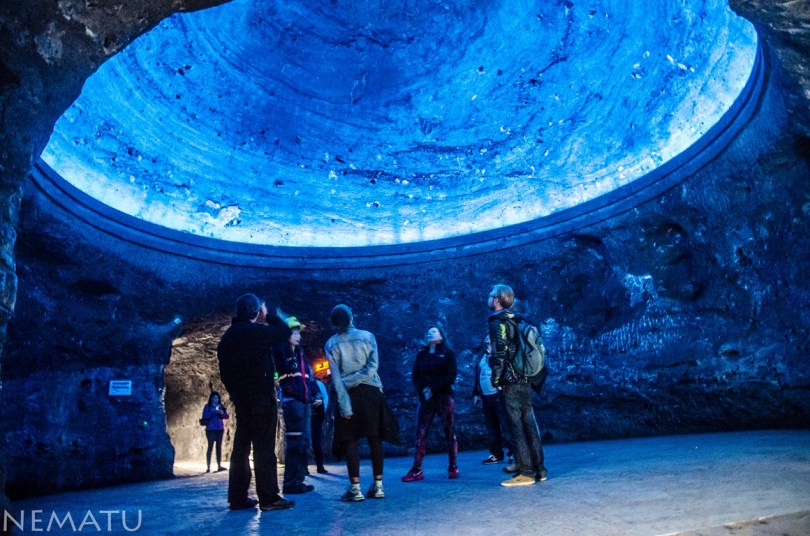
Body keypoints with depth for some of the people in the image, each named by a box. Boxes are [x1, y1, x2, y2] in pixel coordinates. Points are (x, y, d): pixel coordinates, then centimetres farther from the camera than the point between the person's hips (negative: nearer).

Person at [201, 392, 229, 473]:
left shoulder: (221, 406, 12)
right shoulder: (207, 406, 4)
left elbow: (227, 416, 7)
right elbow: (204, 416, -9)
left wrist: (222, 413, -12)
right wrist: (213, 412, -19)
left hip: (220, 429, 4)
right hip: (211, 429, -4)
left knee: (219, 446, 3)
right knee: (210, 447, -6)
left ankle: (219, 465, 5)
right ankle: (208, 467, -5)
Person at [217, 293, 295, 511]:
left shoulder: (227, 336, 12)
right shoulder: (257, 331, -12)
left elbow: (225, 371, 14)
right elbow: (285, 332, -3)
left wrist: (234, 392, 19)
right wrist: (268, 316, 9)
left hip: (240, 399, 8)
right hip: (261, 398, -8)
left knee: (241, 447, 11)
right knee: (264, 447, -5)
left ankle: (238, 497, 15)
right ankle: (269, 498, -4)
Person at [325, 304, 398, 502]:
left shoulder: (331, 344, 2)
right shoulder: (367, 336, 4)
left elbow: (336, 376, -6)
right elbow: (373, 365, -9)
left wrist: (344, 403, -8)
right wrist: (357, 379, -8)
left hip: (349, 394, -1)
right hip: (370, 391, 1)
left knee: (350, 440, 2)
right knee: (375, 439, 6)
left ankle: (355, 488, -2)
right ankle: (378, 486, 9)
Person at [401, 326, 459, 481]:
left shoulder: (448, 353, 5)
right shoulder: (421, 355, 13)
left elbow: (451, 375, -5)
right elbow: (414, 376, 7)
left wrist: (434, 390, -14)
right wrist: (422, 391, -11)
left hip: (444, 397, -2)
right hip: (425, 398, 2)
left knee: (449, 432, 0)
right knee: (420, 433, -4)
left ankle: (453, 467, 8)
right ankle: (416, 470, -5)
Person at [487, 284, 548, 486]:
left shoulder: (497, 323, -9)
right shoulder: (518, 321, 15)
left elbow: (499, 354, -17)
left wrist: (496, 380, -10)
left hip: (510, 383, -8)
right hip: (525, 380, 8)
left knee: (516, 426, -4)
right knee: (529, 424, 11)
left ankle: (525, 473, -2)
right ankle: (539, 469, 16)